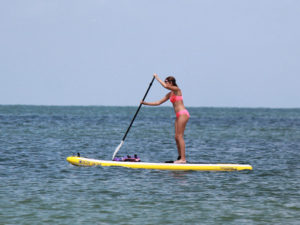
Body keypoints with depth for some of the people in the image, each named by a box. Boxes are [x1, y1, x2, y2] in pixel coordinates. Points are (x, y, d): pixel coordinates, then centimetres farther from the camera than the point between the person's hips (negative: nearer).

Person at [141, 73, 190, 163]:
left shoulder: (177, 89, -7)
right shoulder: (170, 94, 18)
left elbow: (165, 86, -25)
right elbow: (158, 103, 20)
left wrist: (157, 77, -13)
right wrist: (145, 103, 16)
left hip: (183, 114, -9)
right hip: (179, 115, 9)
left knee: (179, 136, -12)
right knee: (177, 137, 7)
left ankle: (183, 159, -14)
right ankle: (180, 157, 10)